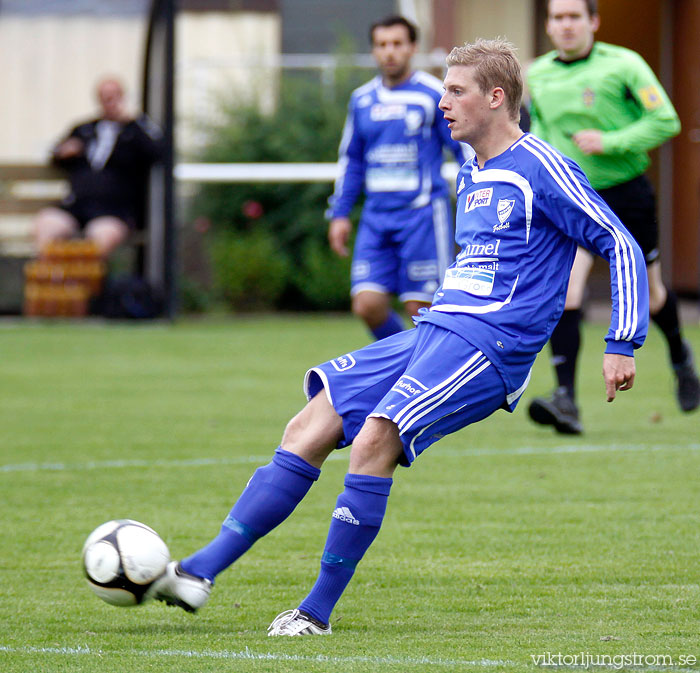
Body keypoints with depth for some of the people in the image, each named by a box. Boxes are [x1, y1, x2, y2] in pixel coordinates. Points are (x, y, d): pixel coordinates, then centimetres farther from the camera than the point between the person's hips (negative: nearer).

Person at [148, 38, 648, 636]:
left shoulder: (543, 170, -7)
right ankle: (200, 572, -7)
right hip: (432, 334, 9)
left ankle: (319, 609, -19)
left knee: (374, 441, -27)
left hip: (487, 347, -9)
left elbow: (621, 246, -7)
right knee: (308, 431, -3)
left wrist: (622, 346, -12)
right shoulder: (472, 174, 19)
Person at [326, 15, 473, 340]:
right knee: (368, 305, -6)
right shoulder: (362, 100, 12)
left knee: (420, 307, -7)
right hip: (377, 216, 4)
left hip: (422, 214, -4)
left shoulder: (434, 95, -3)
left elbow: (467, 150, -1)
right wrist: (339, 213, 17)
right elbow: (350, 160, 22)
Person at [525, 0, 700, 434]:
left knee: (649, 296, 13)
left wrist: (609, 142, -23)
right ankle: (566, 401, -24)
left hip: (626, 197, -2)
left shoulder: (622, 65, -10)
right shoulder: (538, 76, 4)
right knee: (564, 293, -19)